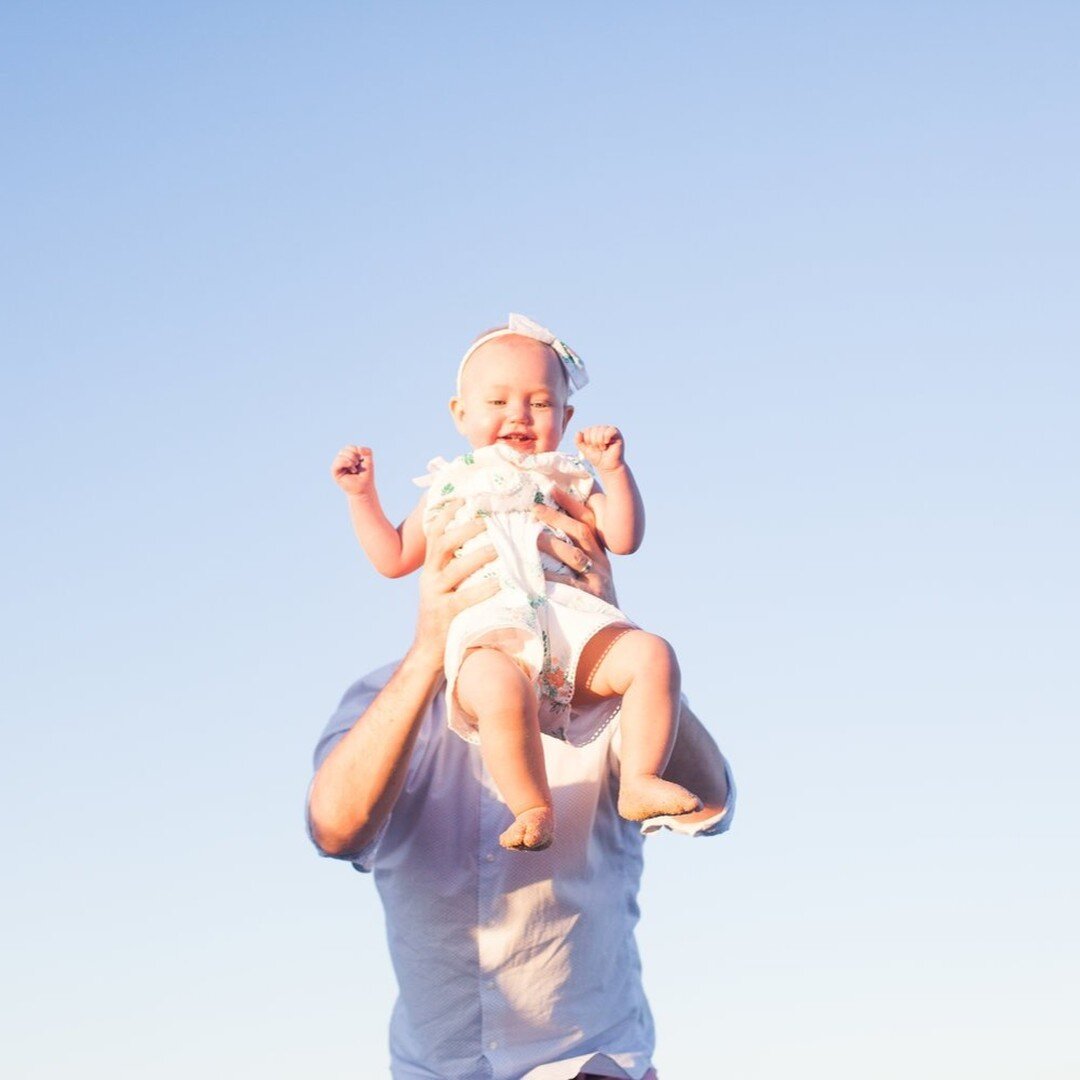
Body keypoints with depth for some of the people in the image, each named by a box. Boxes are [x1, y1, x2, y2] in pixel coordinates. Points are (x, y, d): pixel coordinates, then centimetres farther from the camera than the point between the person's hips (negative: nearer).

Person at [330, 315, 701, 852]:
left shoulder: (568, 482, 24)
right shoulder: (452, 489, 24)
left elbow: (624, 539, 11)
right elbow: (394, 558, 26)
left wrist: (614, 471, -2)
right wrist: (362, 496, 16)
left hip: (573, 628, 3)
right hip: (488, 637, -3)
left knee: (652, 655, -25)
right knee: (501, 689, -39)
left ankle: (639, 782, -19)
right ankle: (532, 808, -25)